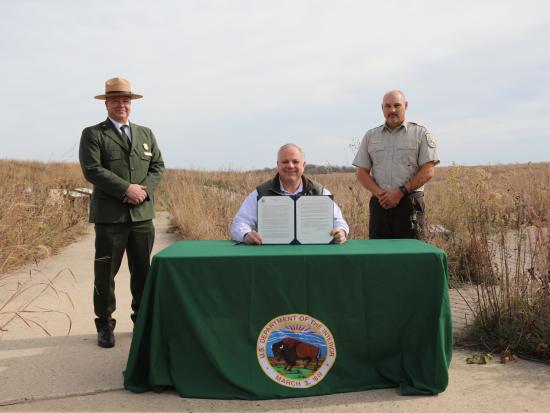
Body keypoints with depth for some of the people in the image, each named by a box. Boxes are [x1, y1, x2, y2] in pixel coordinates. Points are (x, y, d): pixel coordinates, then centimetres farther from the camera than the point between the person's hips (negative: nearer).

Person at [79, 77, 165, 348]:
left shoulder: (146, 134, 16)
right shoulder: (93, 134, 2)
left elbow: (158, 166, 9)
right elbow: (92, 170, -11)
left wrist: (144, 189, -10)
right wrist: (127, 189, -17)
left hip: (142, 214, 4)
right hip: (110, 215, -4)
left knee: (143, 270, 11)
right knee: (106, 272, 3)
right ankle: (105, 325, 15)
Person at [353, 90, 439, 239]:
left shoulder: (421, 133, 5)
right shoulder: (370, 136, 14)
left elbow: (428, 171, -3)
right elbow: (361, 172, 10)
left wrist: (401, 191, -12)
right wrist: (379, 193, -7)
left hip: (409, 204, -3)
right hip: (379, 204, 3)